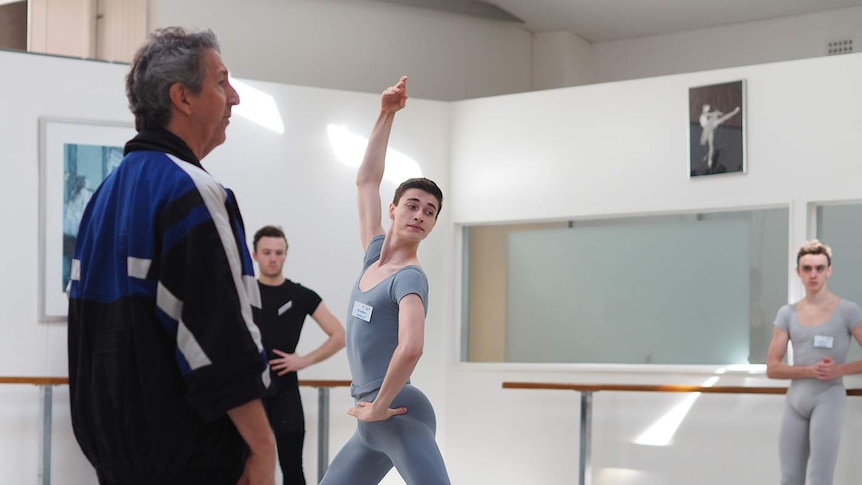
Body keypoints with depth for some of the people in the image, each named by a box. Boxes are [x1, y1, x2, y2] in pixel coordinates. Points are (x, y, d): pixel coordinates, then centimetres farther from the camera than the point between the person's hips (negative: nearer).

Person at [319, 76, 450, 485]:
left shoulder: (410, 278, -11)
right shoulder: (375, 255, 11)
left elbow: (411, 348, -28)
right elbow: (367, 180, 17)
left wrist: (380, 404, -18)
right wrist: (386, 114, 14)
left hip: (399, 417, -9)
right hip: (373, 424, 9)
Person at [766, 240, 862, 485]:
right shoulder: (788, 313, 6)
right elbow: (772, 368, 1)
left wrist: (839, 369, -17)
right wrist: (810, 371, -14)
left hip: (828, 398, -4)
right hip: (795, 400, 4)